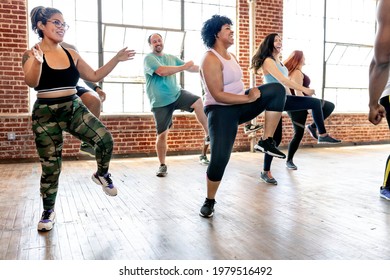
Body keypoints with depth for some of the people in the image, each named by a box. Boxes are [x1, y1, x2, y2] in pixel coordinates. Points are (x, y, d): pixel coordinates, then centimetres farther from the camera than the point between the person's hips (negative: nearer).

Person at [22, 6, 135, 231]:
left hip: (74, 108, 3)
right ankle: (49, 211, 26)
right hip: (46, 114, -3)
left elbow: (94, 76, 11)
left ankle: (102, 174, 13)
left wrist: (116, 60, 4)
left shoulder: (71, 54, 6)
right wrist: (38, 62, -43)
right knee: (50, 167, 3)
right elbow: (31, 82, -23)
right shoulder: (31, 54, -7)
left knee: (105, 140, -18)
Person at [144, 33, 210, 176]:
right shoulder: (149, 58, -5)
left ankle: (209, 135, -15)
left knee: (198, 102, -25)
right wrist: (183, 67, -17)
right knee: (162, 134, -2)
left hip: (177, 94, 4)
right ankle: (162, 165, 15)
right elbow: (162, 71, -23)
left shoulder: (171, 58, 15)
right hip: (160, 102, -4)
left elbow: (190, 67, 15)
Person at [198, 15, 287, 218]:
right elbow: (218, 95, -24)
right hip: (220, 111, -8)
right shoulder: (211, 59, -16)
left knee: (277, 89, -10)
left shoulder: (231, 56, 12)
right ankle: (209, 201, 11)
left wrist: (250, 96, 4)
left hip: (240, 104, 8)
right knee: (219, 158, -16)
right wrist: (248, 98, -23)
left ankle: (267, 142, -10)